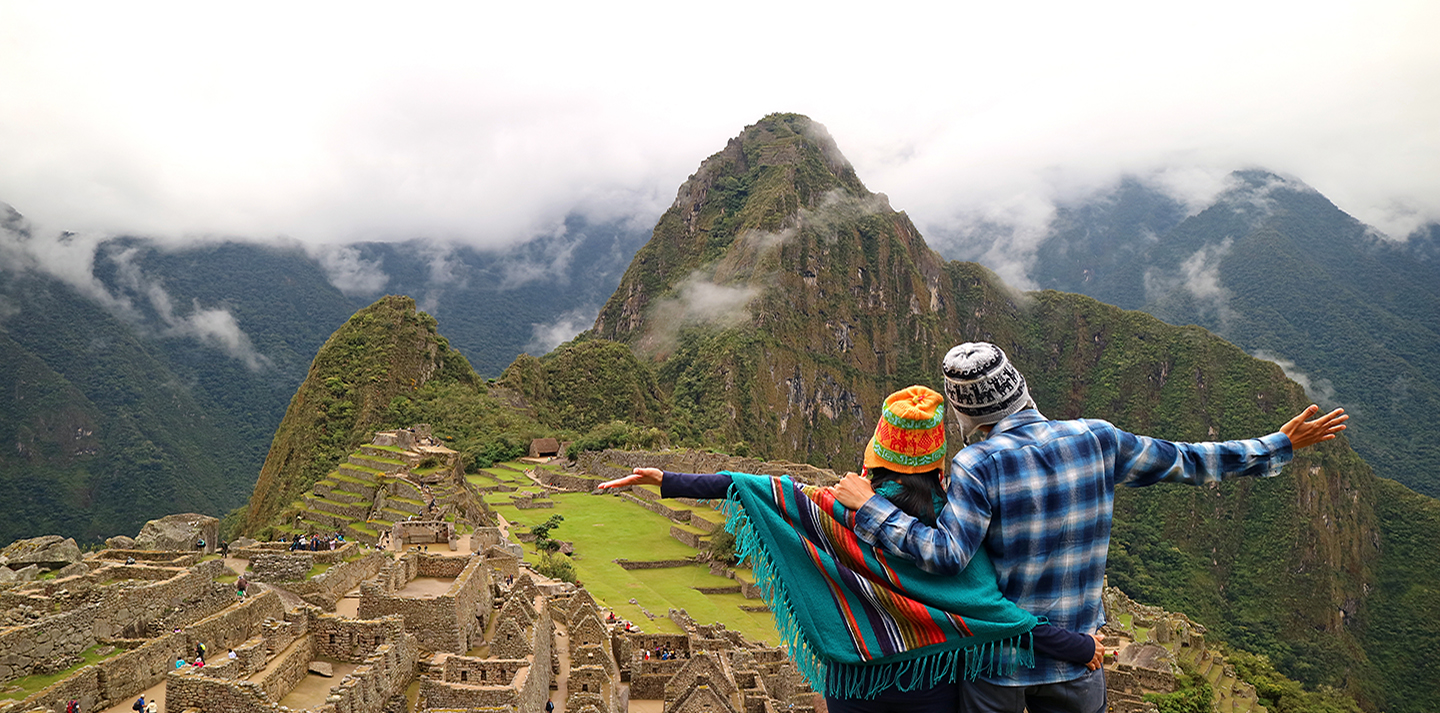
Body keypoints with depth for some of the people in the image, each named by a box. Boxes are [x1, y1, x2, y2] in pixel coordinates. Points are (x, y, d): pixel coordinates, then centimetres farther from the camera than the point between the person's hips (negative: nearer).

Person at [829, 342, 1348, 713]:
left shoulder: (977, 465, -21)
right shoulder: (1096, 440, -7)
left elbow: (946, 555, -27)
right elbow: (1184, 462, 4)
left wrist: (868, 507, -22)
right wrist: (1280, 445, 17)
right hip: (1076, 658, 4)